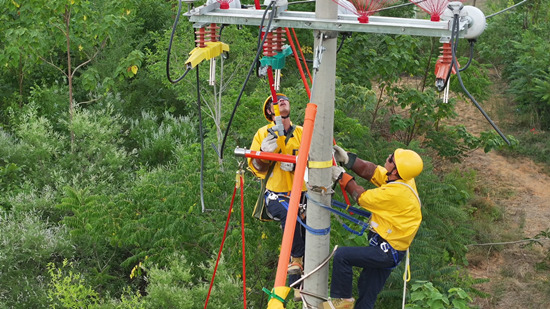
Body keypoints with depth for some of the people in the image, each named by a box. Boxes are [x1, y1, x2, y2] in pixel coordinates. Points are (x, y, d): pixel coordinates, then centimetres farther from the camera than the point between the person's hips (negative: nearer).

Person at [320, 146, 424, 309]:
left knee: (342, 255, -15)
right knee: (367, 290, 18)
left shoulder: (396, 192, -29)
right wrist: (348, 159, -4)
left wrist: (342, 177, -6)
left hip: (386, 252, -10)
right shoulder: (405, 179, -4)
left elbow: (362, 198, -17)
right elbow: (372, 171, 4)